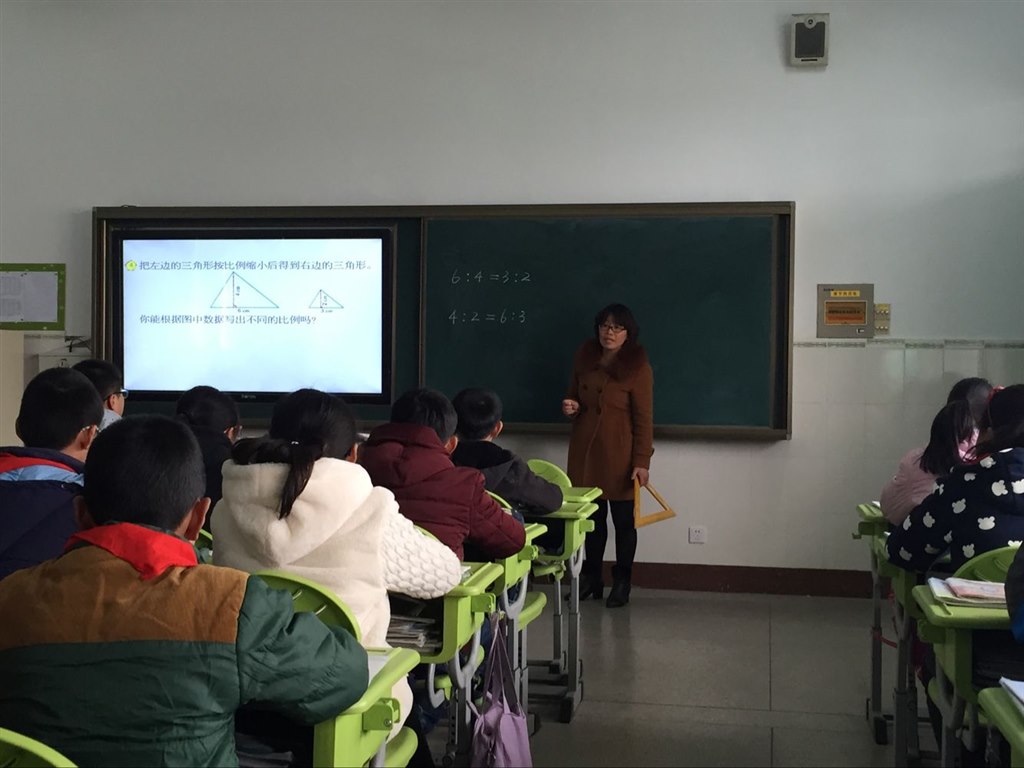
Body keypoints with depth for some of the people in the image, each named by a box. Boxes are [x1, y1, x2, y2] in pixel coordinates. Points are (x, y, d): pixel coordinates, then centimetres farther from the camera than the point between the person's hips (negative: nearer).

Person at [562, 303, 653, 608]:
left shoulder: (638, 367, -10)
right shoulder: (584, 358, 6)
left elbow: (643, 418, -11)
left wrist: (642, 461, -15)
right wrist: (571, 406, -3)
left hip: (619, 453, -5)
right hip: (586, 449, 5)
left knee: (623, 520, 3)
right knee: (592, 517, 11)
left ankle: (622, 583, 15)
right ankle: (591, 578, 23)